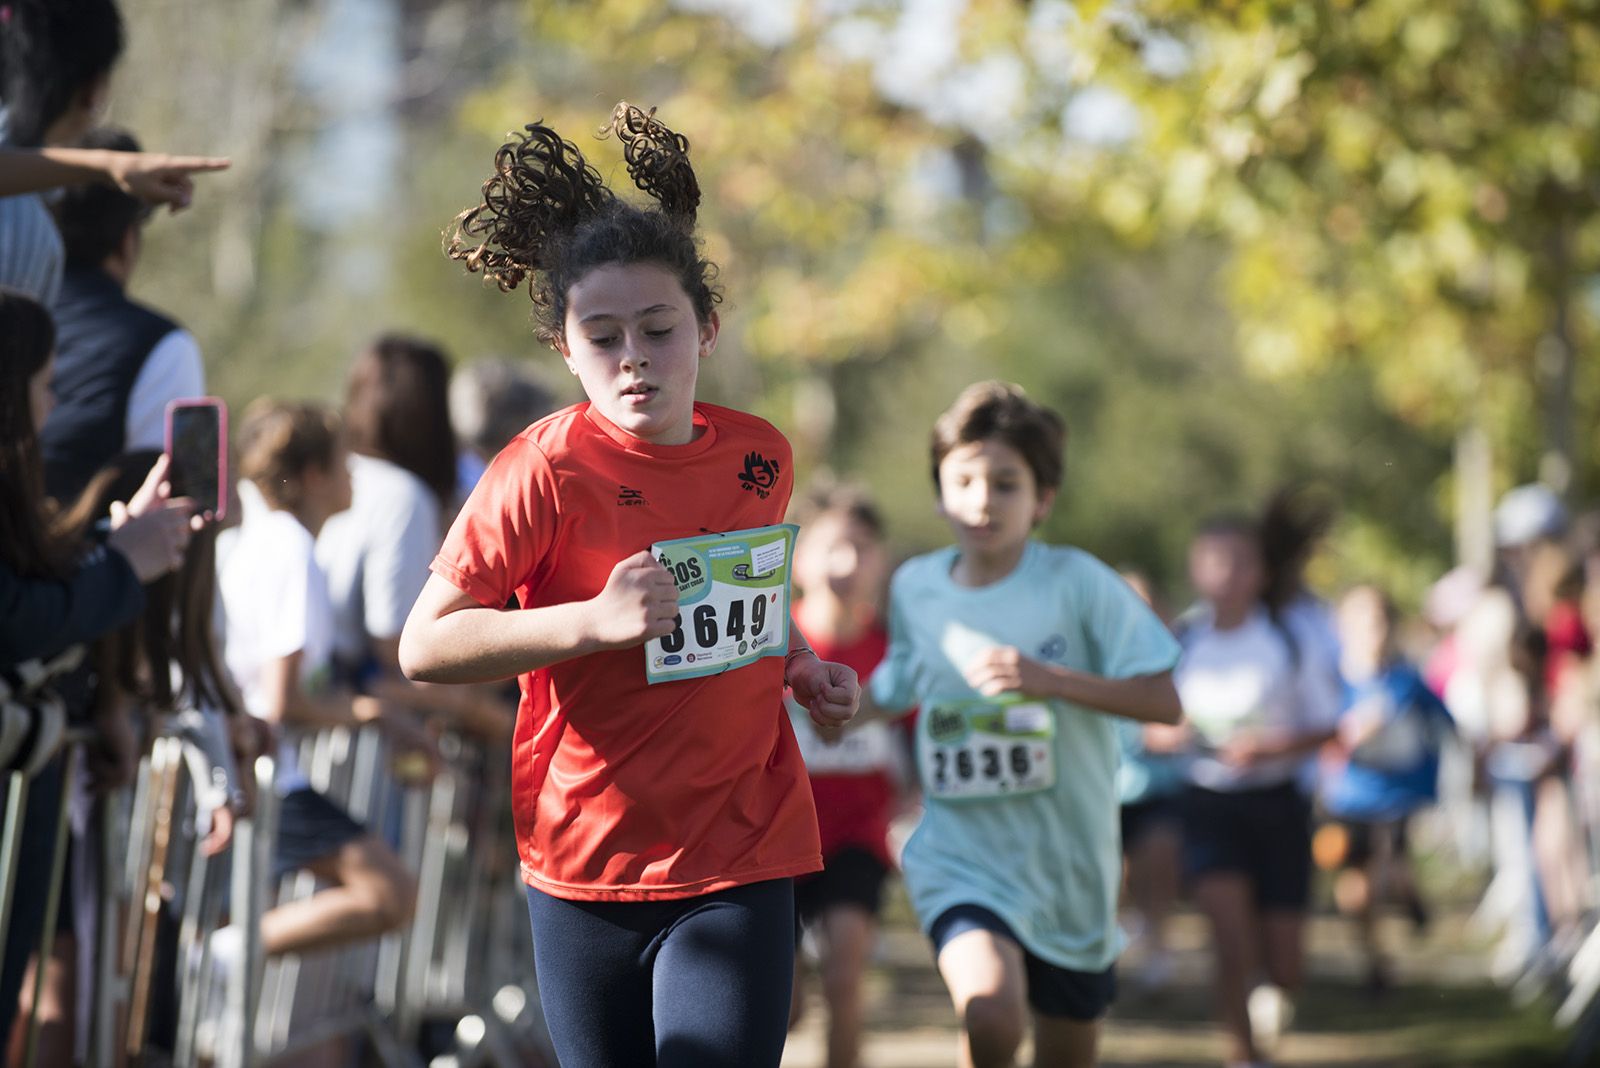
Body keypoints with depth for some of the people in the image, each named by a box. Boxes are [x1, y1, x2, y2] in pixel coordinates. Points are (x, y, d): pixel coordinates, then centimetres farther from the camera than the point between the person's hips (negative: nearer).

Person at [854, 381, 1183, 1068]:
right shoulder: (914, 588, 1)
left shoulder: (1076, 582, -9)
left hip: (1069, 864, 0)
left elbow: (1164, 702, -13)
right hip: (962, 858, 0)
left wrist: (1052, 679, -24)